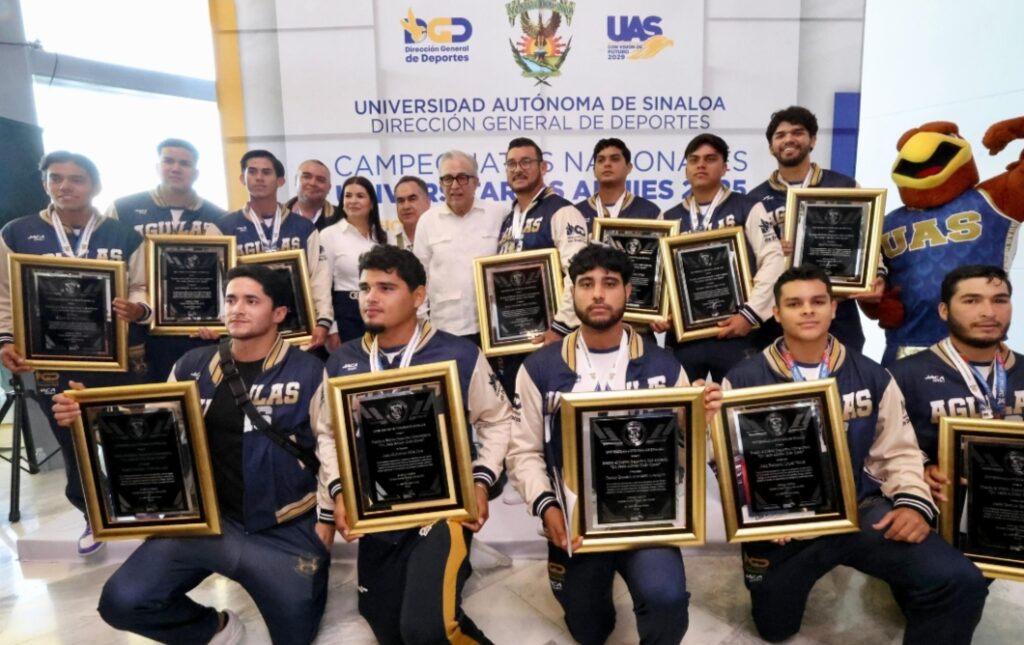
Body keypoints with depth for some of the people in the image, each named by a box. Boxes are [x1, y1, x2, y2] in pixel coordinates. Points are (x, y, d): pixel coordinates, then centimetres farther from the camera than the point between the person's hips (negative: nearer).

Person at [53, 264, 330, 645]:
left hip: (285, 530, -3)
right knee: (122, 602, -7)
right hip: (205, 518, 4)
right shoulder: (193, 366, 4)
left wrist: (325, 526, -12)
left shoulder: (309, 373, -10)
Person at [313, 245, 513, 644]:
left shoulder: (459, 355, -9)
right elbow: (328, 434, 11)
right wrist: (337, 491, -2)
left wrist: (480, 481, -7)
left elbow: (497, 420, 3)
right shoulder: (342, 362, 2)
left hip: (443, 509, -4)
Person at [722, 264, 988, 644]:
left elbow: (899, 452, 5)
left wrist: (913, 502, -12)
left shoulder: (872, 377, 2)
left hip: (860, 508, 0)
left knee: (959, 582, -24)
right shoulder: (743, 380, -5)